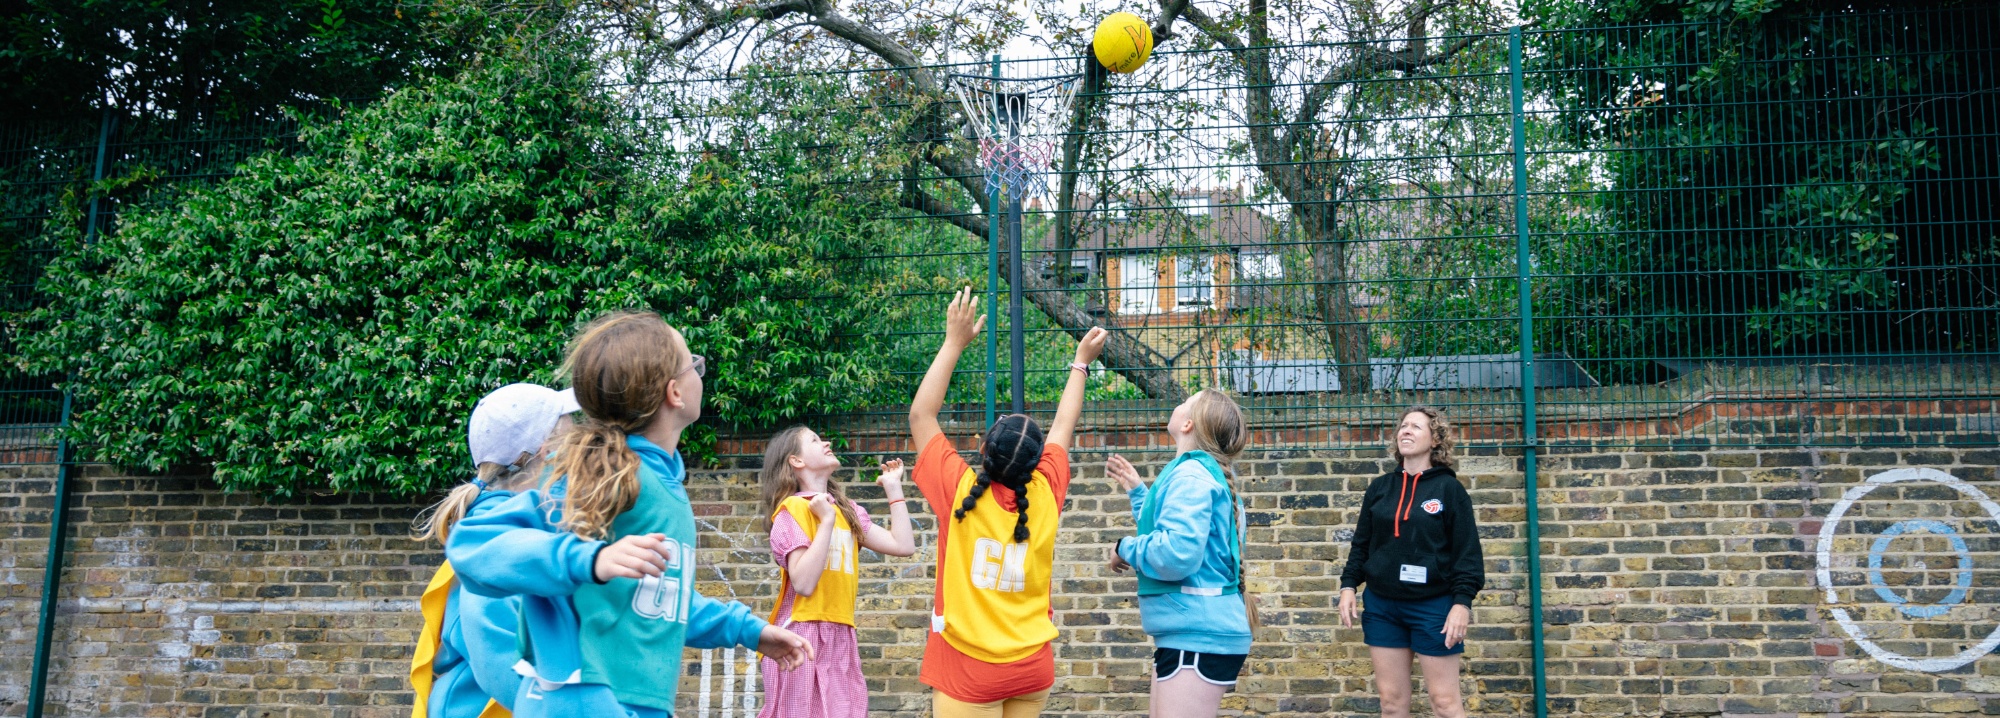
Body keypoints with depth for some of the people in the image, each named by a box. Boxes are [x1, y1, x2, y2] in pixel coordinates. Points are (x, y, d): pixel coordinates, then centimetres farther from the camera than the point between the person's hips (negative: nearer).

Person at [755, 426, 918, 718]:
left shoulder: (846, 510, 14)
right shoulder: (792, 508, -7)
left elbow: (903, 545, 6)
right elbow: (804, 583, -17)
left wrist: (893, 488, 13)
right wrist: (827, 521, -15)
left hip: (840, 636, 6)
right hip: (804, 635, -6)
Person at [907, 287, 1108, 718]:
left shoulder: (959, 491, -14)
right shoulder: (1045, 495, -6)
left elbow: (921, 416, -4)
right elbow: (1063, 427, 12)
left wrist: (954, 343, 0)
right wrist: (1081, 362, 24)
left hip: (967, 671, -3)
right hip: (1032, 669, 4)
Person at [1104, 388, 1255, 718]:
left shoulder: (1190, 475, -15)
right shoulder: (1200, 471, 17)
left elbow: (1177, 554, -27)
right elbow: (1164, 527, 30)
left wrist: (1125, 548, -10)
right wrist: (1137, 490, 28)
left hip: (1197, 636, -11)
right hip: (1194, 633, 11)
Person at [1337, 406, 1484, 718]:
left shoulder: (1449, 488, -2)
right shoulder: (1379, 487, 9)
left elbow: (1467, 550, -6)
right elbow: (1361, 543, 12)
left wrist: (1462, 602, -14)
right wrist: (1348, 586, 1)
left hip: (1433, 606, -4)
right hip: (1381, 605, 4)